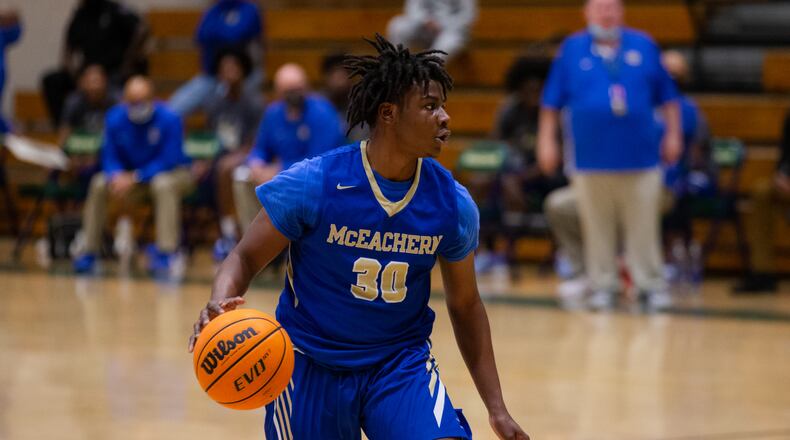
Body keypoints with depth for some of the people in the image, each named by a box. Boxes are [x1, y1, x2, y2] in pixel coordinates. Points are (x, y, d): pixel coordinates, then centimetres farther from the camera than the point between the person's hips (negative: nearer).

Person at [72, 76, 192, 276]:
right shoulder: (115, 119, -11)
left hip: (173, 173, -4)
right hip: (128, 174, 4)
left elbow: (169, 161, -25)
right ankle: (88, 251, -11)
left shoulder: (169, 120, -24)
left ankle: (166, 252, -37)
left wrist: (134, 178, -33)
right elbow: (110, 157, -6)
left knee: (164, 184, -38)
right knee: (99, 184, -18)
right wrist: (117, 177, -30)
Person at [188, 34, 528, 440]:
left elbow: (465, 306, 4)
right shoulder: (311, 185, -17)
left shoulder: (452, 204, -8)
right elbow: (246, 257, -8)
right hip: (313, 361, -2)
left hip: (402, 360, 2)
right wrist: (219, 304, -32)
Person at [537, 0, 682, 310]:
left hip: (639, 155, 0)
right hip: (591, 157, 0)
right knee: (597, 225, 4)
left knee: (643, 225, -1)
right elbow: (552, 101, 8)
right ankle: (603, 285, 14)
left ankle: (651, 284, 8)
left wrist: (673, 134, 7)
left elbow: (667, 96, 12)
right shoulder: (572, 49, 6)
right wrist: (546, 140, 3)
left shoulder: (643, 46, 8)